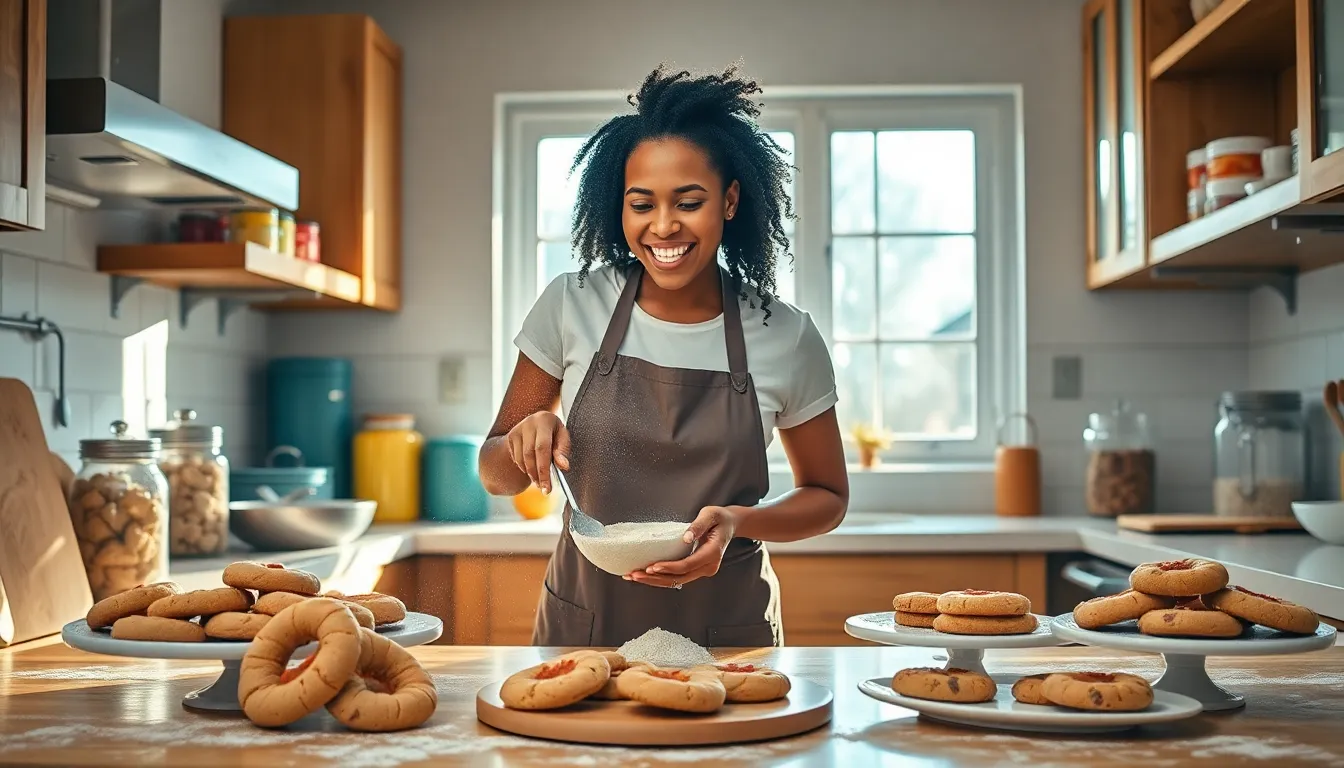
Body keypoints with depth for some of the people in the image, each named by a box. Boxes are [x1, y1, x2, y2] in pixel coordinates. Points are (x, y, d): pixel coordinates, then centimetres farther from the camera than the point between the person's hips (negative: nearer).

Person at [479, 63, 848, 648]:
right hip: (583, 626, 1)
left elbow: (828, 497, 4)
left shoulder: (787, 337, -9)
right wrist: (526, 439, -21)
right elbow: (496, 477, 2)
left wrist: (738, 522, -15)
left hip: (727, 635, 0)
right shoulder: (570, 306, -7)